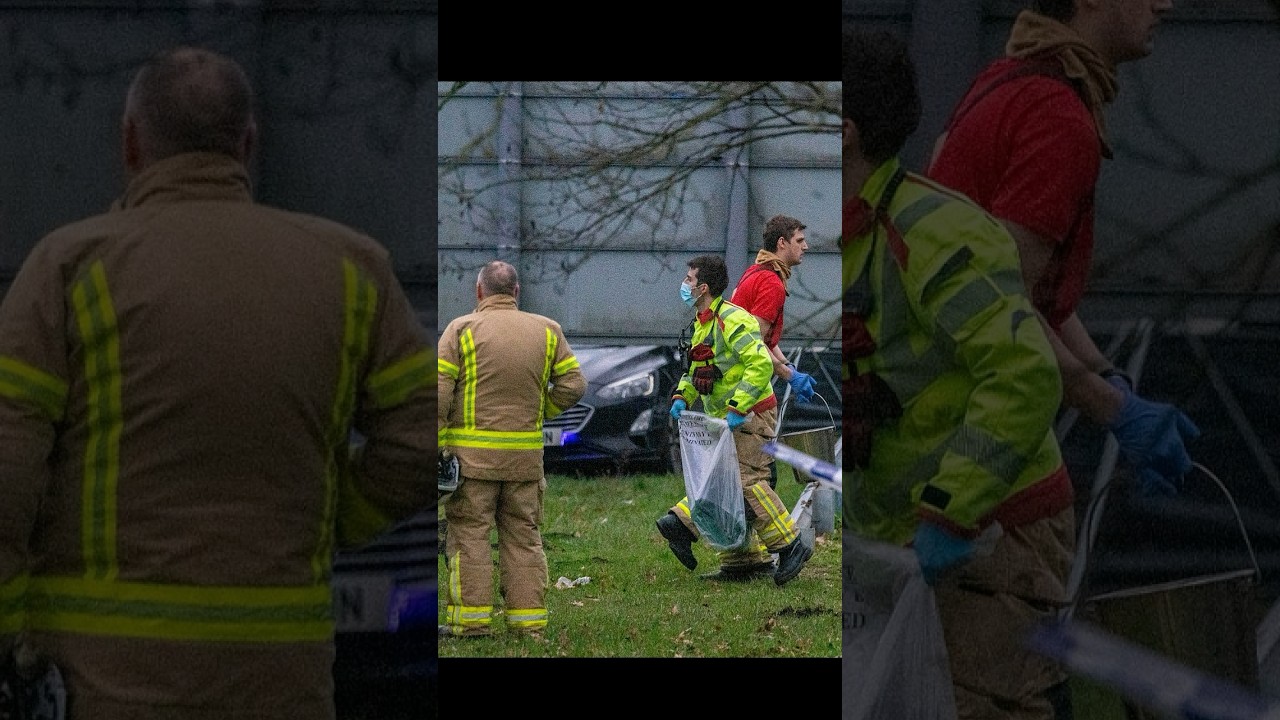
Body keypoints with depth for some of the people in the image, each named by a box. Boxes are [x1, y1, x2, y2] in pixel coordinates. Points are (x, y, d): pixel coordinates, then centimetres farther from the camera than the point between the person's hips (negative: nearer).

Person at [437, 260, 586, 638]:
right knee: (523, 535, 10)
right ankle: (528, 618, 8)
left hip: (472, 452, -3)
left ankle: (471, 617, -3)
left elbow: (438, 391, -10)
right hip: (527, 454, 3)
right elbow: (572, 384, 6)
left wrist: (434, 445, -7)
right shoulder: (547, 331, 7)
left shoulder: (462, 330, -4)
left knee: (470, 533, 1)